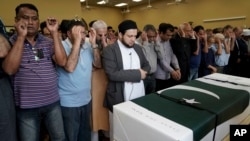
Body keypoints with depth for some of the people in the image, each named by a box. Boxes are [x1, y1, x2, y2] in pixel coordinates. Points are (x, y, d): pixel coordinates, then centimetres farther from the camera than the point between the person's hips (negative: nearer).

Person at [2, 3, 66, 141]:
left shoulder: (49, 42, 3)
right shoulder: (10, 42, -3)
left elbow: (62, 61, -12)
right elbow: (10, 69, -19)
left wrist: (54, 33, -14)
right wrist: (21, 36, -19)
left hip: (53, 102, 3)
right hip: (26, 106, -2)